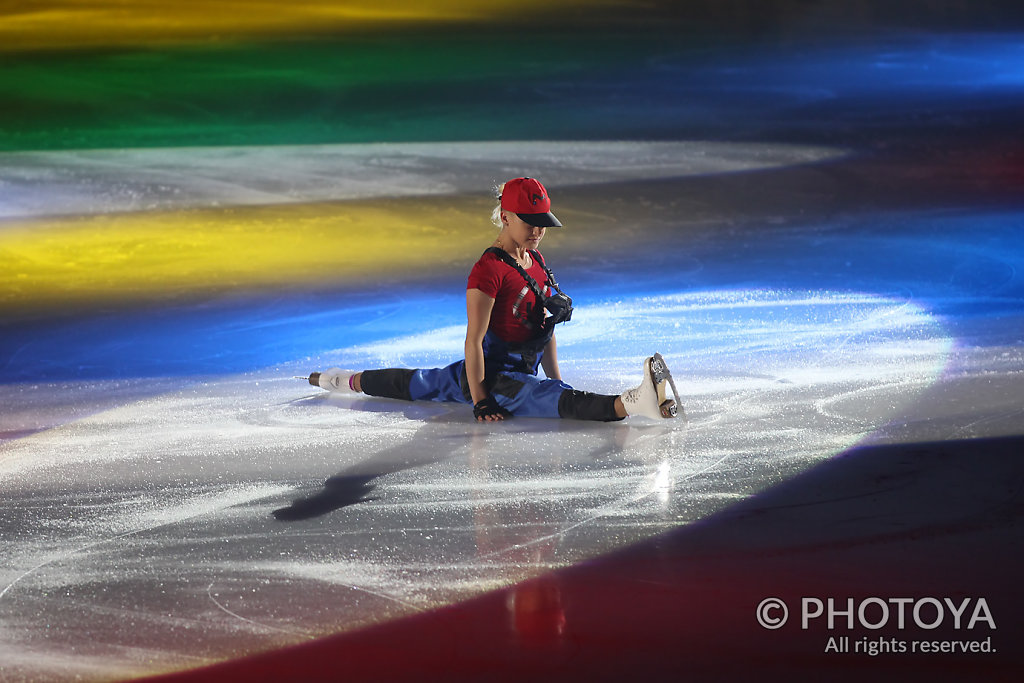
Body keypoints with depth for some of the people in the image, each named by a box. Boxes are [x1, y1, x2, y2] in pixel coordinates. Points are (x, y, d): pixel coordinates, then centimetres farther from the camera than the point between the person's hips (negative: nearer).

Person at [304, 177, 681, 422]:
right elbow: (474, 340, -19)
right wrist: (480, 402, -21)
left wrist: (557, 381, 12)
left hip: (521, 371, 9)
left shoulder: (535, 260, 8)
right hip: (491, 376, -9)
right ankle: (630, 403, -62)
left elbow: (546, 326, 16)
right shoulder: (489, 269, -18)